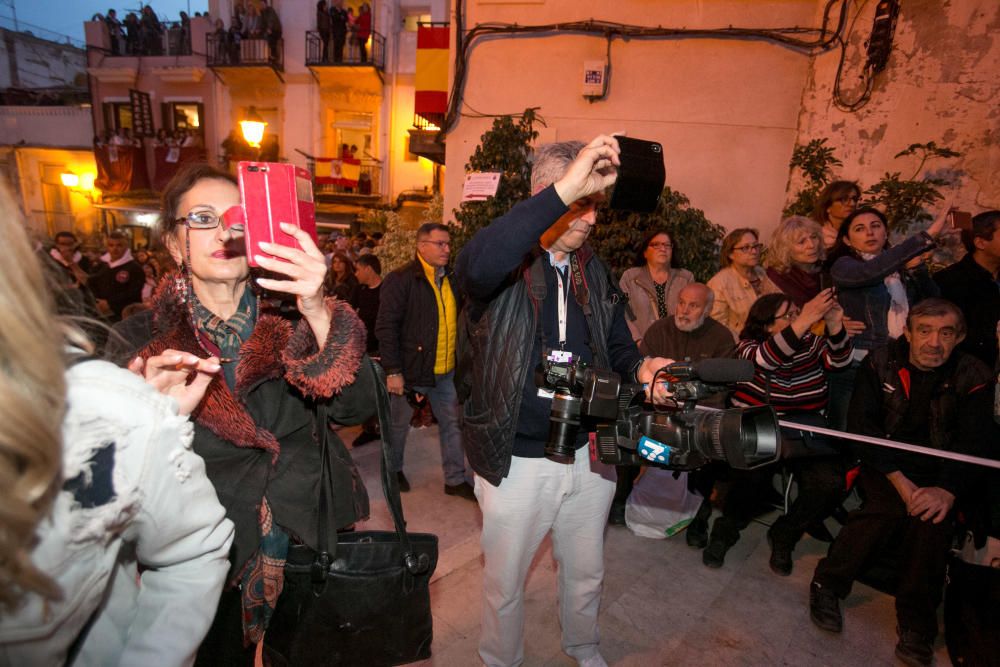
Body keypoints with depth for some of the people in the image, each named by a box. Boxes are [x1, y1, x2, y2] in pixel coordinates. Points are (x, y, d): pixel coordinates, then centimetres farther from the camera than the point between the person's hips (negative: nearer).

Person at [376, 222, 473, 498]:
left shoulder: (452, 279, 7)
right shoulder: (400, 279, -11)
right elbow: (386, 327, -15)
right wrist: (393, 371, -18)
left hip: (447, 370, 5)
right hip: (410, 369, -5)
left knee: (452, 423, 12)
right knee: (398, 424, 14)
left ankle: (456, 479, 26)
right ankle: (394, 470, 38)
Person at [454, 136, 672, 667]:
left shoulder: (595, 272, 4)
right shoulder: (507, 265, -15)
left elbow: (617, 346, 13)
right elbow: (477, 265, -41)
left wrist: (640, 368, -10)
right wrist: (565, 188, -43)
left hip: (589, 455, 5)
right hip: (517, 461, -5)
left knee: (585, 573, 27)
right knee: (505, 584, 18)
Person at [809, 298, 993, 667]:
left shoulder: (973, 377, -3)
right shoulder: (880, 362, -5)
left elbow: (975, 444, -11)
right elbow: (860, 426, -10)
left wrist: (947, 490, -28)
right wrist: (900, 481, -20)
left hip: (938, 473, 1)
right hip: (883, 465, -1)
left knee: (931, 516, -24)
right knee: (892, 504, -26)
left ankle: (916, 624, -8)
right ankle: (828, 584, -10)